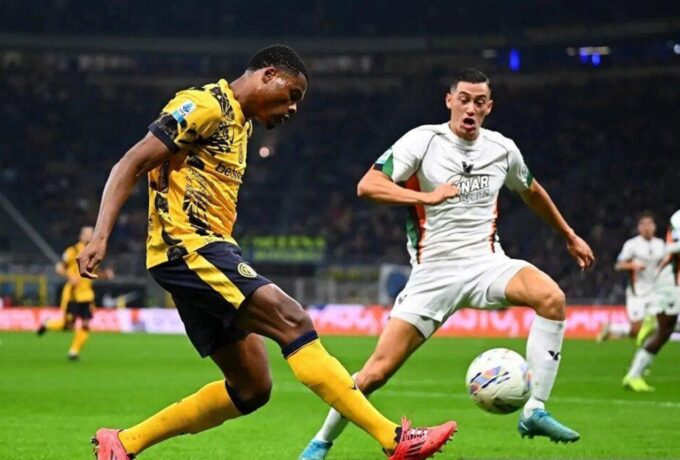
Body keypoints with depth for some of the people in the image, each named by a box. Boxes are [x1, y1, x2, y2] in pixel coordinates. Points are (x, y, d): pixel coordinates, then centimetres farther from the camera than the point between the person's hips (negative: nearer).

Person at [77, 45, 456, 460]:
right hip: (188, 246, -10)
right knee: (293, 321, -22)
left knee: (252, 388, 5)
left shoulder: (241, 124, 22)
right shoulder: (205, 106, -7)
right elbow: (130, 165, -13)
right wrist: (100, 238, -23)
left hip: (208, 248, 10)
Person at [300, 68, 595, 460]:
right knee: (377, 371, -8)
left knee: (552, 297, -29)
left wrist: (570, 236, 34)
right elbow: (367, 186, -15)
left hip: (486, 263, 3)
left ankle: (535, 412, -22)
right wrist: (427, 196, -26)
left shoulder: (503, 149, 7)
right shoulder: (424, 140, -6)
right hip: (434, 271, -3)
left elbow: (531, 191, 28)